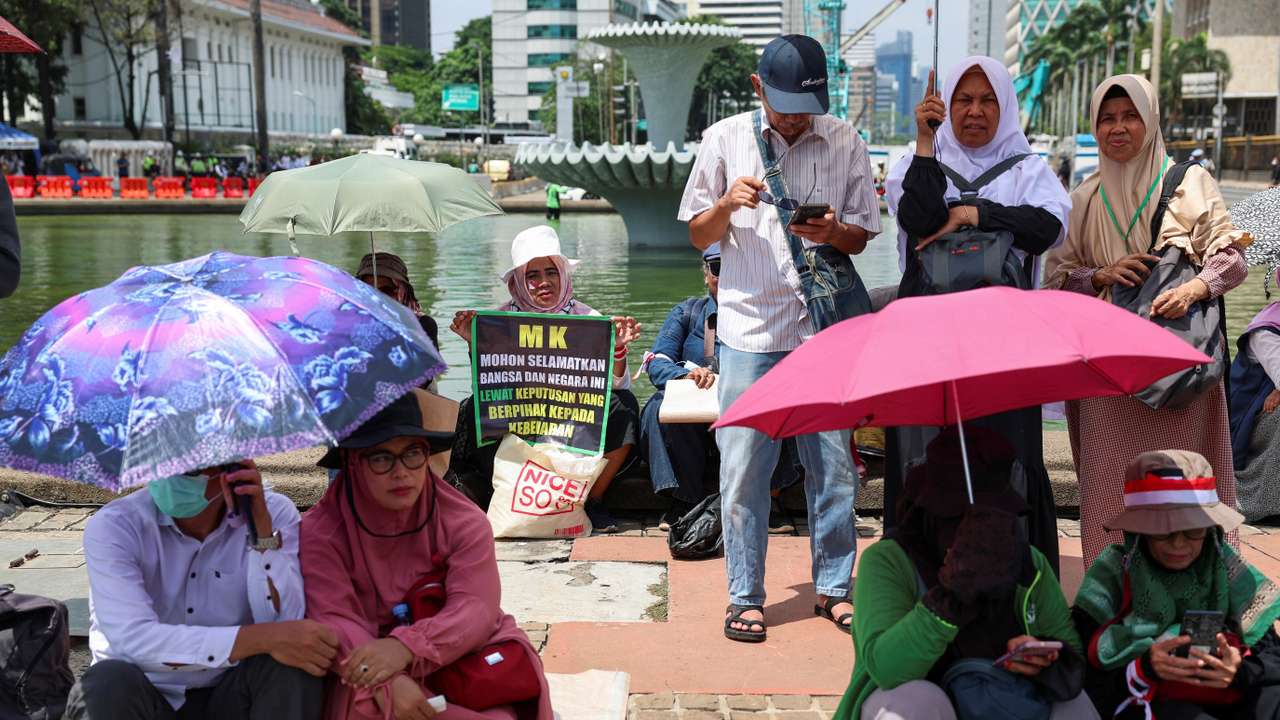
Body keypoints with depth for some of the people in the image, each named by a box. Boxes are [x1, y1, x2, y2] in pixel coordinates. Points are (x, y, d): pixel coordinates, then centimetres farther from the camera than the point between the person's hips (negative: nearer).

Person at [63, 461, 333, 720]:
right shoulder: (113, 526, -13)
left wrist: (261, 524, -26)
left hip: (228, 696, 1)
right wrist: (260, 639, -35)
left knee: (292, 662, -28)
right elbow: (134, 640, -27)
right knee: (109, 683, -32)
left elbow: (285, 625, -19)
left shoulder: (274, 513, -7)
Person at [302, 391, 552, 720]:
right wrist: (388, 683, -36)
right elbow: (333, 621, -17)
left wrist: (406, 647, -36)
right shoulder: (320, 532, -6)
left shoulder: (465, 522, -4)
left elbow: (475, 608, -17)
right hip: (369, 677, -1)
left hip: (459, 660, 1)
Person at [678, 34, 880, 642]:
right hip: (751, 328, -1)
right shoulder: (725, 140, 4)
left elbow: (860, 238, 10)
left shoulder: (844, 142, 6)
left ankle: (832, 587, 21)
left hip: (824, 327, 1)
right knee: (743, 467, 1)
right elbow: (699, 236, 8)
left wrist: (831, 231, -12)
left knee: (834, 463, 5)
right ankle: (745, 596, 13)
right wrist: (727, 204, -12)